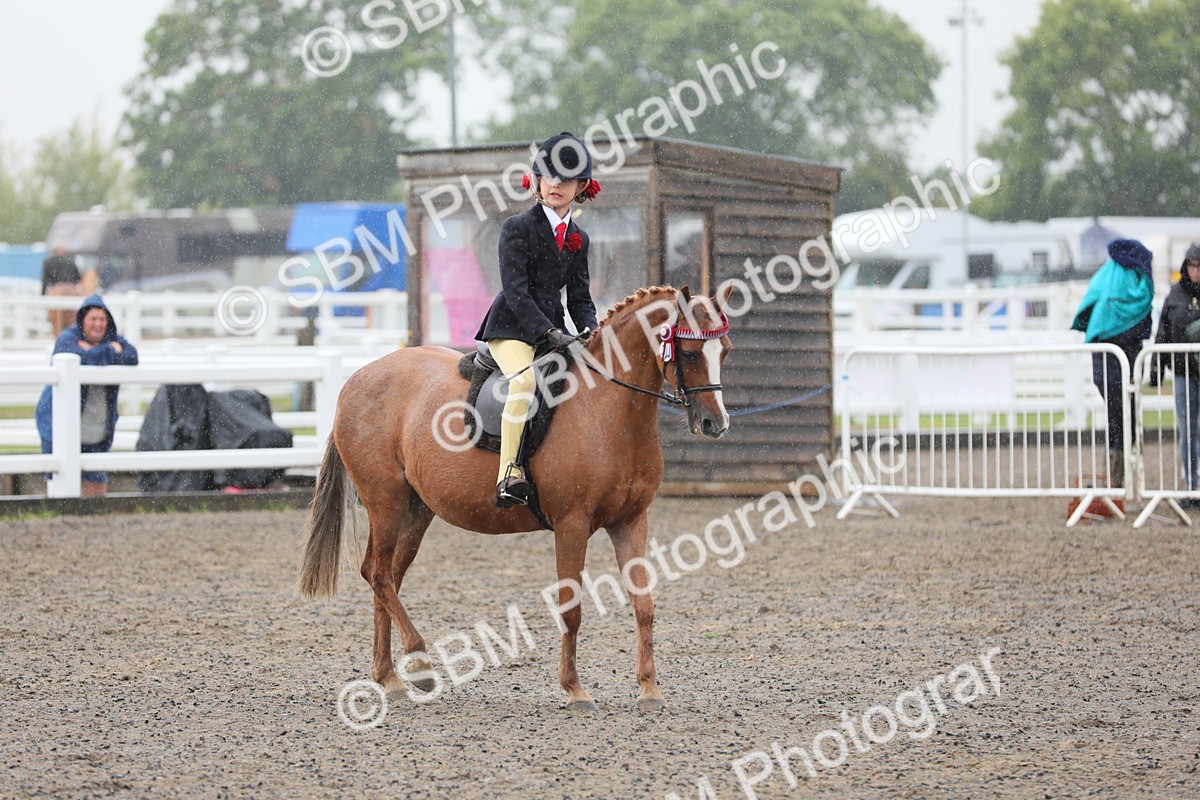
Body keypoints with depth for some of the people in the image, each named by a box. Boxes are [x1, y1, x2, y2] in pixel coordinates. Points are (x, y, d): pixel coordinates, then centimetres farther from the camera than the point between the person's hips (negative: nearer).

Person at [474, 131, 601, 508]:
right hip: (511, 327, -7)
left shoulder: (579, 239, 14)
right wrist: (549, 333, -22)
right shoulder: (518, 228, -5)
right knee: (525, 378, -33)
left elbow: (579, 297, 15)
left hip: (552, 327, 7)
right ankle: (509, 474, -36)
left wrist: (590, 333, -5)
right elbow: (515, 291, -13)